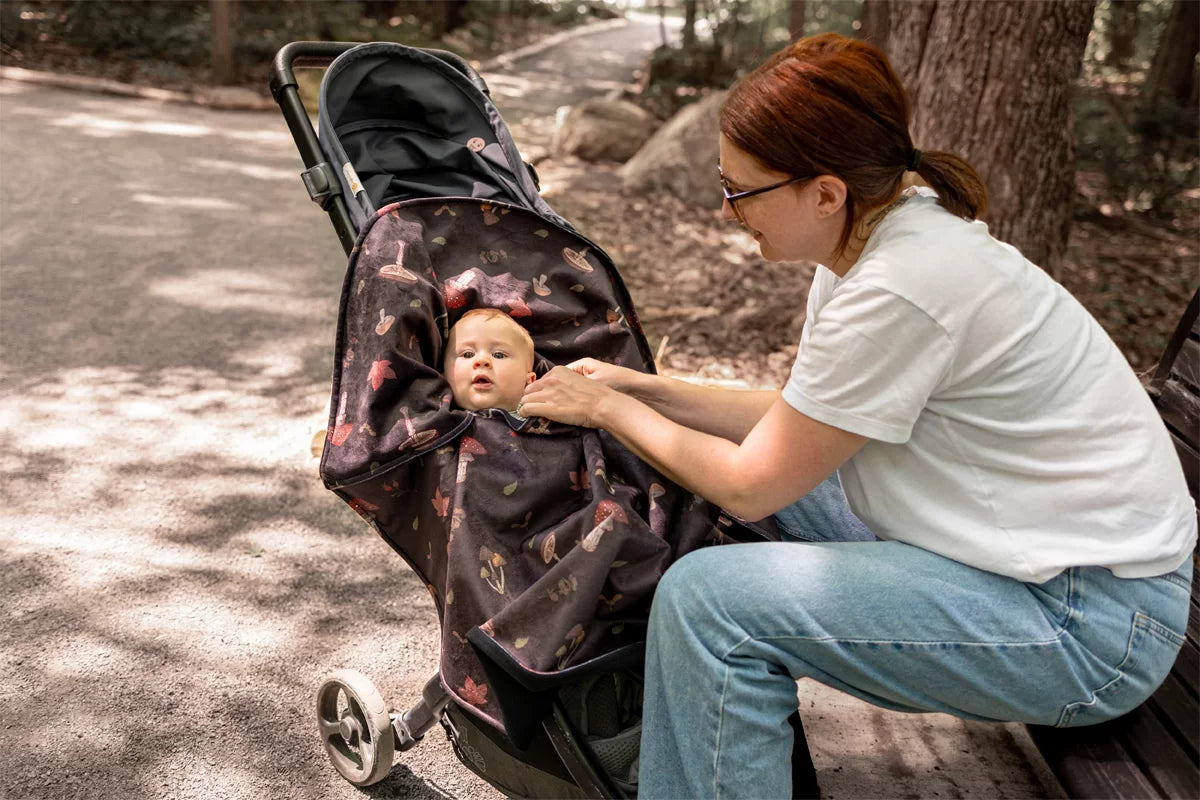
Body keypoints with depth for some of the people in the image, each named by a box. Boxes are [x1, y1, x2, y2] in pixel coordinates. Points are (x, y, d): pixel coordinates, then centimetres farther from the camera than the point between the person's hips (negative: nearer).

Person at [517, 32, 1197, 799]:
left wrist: (612, 411, -4)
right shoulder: (875, 232, 1)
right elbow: (798, 419, 10)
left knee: (706, 597, -22)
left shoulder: (897, 289, -27)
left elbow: (752, 485, -17)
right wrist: (642, 388, 5)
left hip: (1089, 623, -10)